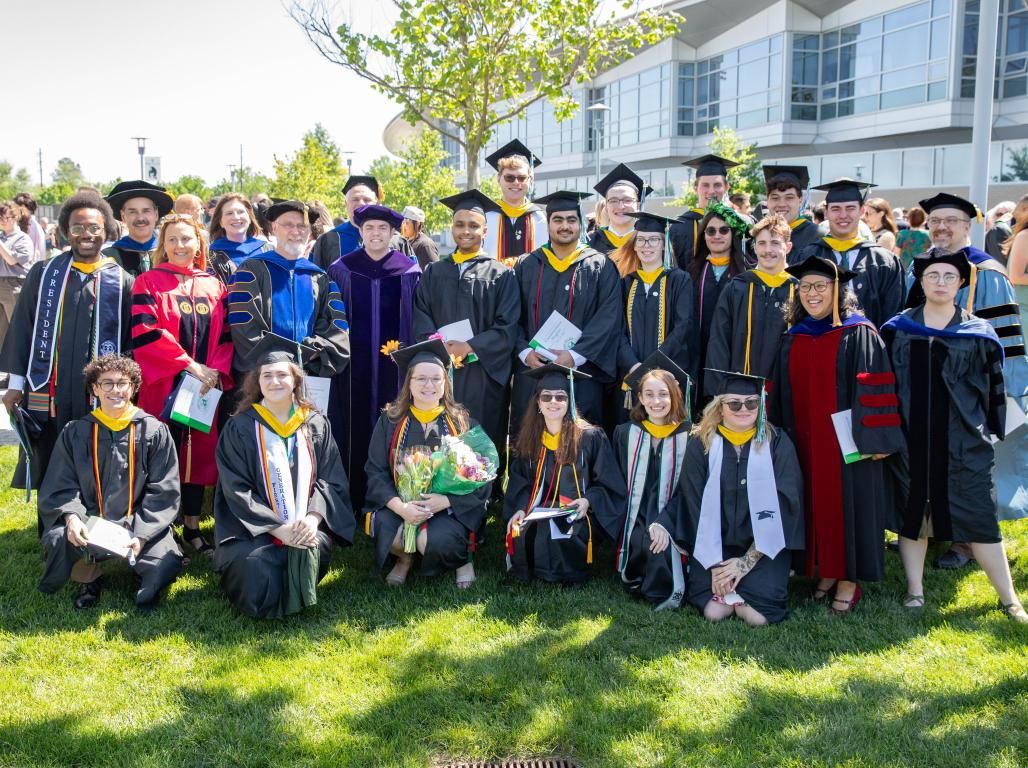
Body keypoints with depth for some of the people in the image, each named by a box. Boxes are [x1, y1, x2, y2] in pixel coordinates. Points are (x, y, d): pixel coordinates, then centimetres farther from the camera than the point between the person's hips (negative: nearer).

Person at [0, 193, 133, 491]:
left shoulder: (122, 282, 3)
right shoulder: (43, 273, 6)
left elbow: (132, 342, 4)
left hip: (99, 398, -1)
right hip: (47, 395, 1)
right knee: (48, 476, 7)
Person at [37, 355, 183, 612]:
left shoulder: (154, 431, 1)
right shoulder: (75, 432, 6)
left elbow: (164, 491, -3)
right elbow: (61, 486, 2)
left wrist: (141, 534, -15)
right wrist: (71, 516, -19)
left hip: (141, 524, -1)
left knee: (167, 563, -28)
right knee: (58, 540, -30)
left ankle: (146, 590, 12)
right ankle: (89, 579, 5)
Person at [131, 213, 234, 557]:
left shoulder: (214, 286, 10)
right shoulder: (148, 283, -1)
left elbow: (225, 335, 7)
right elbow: (145, 332, -12)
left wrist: (217, 371, -10)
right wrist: (188, 364, -18)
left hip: (205, 387, 3)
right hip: (162, 387, -3)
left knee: (198, 453, 8)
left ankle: (192, 527, 19)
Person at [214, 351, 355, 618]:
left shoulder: (316, 424, 9)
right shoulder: (240, 428, 0)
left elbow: (331, 479, 6)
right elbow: (236, 490, -6)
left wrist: (313, 518, -14)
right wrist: (279, 529, -16)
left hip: (306, 527, 2)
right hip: (253, 529, -2)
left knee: (312, 551, -30)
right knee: (256, 566, -30)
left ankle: (297, 599, 2)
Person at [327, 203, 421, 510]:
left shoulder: (409, 271, 2)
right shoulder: (342, 270, 4)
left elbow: (419, 320, 3)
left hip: (395, 363, 0)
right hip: (354, 363, 1)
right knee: (353, 428, 3)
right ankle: (352, 498, 13)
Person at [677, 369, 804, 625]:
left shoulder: (777, 443, -3)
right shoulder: (701, 445, -3)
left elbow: (782, 506, -7)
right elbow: (695, 507, -4)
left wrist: (748, 561, -13)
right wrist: (715, 564, -12)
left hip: (763, 546, 0)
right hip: (716, 547, 0)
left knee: (759, 615, -19)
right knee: (713, 612, -19)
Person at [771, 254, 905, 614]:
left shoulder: (859, 334, -7)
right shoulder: (794, 338, 10)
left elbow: (876, 389, -11)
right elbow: (782, 391, 16)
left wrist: (874, 438, -15)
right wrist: (783, 434, 15)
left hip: (847, 442, -5)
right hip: (806, 442, 5)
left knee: (847, 504, 0)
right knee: (815, 503, 9)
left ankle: (848, 580, 10)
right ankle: (826, 572, 21)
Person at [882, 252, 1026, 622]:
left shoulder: (979, 334, 1)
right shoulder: (897, 329, 4)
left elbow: (993, 388, 5)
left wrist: (991, 435, 1)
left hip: (963, 443, -1)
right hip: (910, 440, 2)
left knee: (978, 518, 1)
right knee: (911, 512, 7)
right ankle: (915, 590, 18)